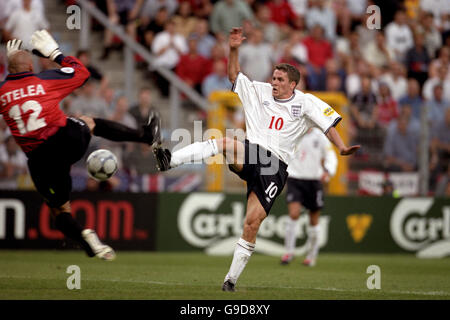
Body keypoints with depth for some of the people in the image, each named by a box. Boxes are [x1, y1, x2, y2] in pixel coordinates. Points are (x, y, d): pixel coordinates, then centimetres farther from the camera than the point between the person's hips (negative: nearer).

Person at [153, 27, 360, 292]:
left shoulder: (305, 103, 7)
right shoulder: (259, 92, 15)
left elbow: (329, 123, 4)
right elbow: (234, 75, 16)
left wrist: (342, 148, -10)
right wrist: (234, 50, 1)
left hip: (275, 168, -2)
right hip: (249, 155, 2)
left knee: (252, 223, -10)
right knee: (222, 143, -31)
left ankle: (231, 279, -1)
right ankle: (169, 160, -48)